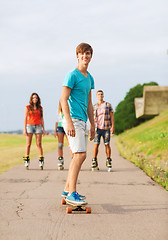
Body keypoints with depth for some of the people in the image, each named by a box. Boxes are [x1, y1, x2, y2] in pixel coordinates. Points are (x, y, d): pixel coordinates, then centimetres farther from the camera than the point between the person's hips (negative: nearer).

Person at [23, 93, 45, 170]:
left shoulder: (40, 108, 10)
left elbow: (41, 119, 12)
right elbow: (25, 118, 2)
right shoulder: (27, 107, 4)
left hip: (38, 126, 1)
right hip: (29, 126, -1)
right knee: (28, 144, -3)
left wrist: (43, 129, 5)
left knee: (39, 144, -4)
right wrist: (24, 129, -5)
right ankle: (26, 161, 0)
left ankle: (41, 161, -5)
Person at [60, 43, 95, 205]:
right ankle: (72, 193, -13)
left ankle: (68, 189, 19)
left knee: (78, 156, 10)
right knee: (80, 155, -15)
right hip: (73, 120, -9)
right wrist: (69, 122, -23)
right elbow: (63, 99, -15)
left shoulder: (89, 78, 17)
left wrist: (92, 124, 20)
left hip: (82, 121, 9)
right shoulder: (72, 76, -8)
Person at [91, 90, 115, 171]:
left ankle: (108, 162, 8)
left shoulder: (108, 105, 7)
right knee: (96, 144, -6)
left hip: (106, 128, -1)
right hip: (97, 128, 1)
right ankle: (94, 162, -3)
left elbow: (112, 116, 5)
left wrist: (113, 126, -5)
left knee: (107, 145, -1)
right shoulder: (94, 107, 11)